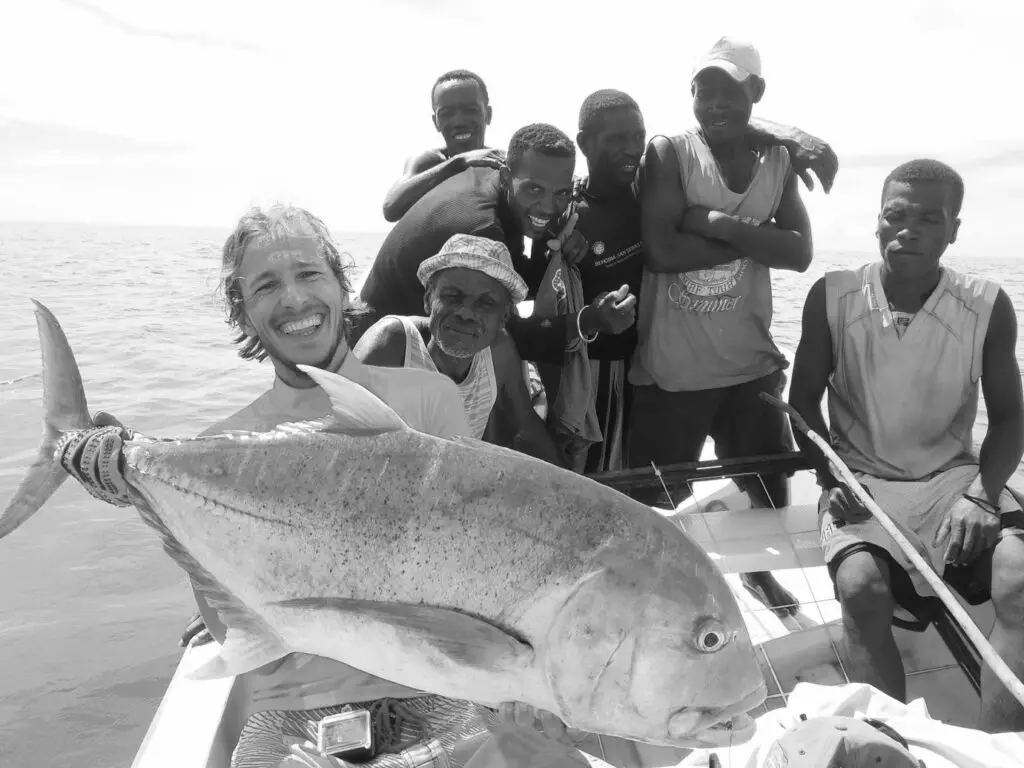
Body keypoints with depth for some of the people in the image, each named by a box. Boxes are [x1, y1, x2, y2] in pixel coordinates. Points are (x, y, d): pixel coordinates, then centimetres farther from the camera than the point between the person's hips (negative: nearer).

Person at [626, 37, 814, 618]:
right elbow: (662, 250, -19)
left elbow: (800, 252, -7)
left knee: (770, 489, 20)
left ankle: (758, 570, 47)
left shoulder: (778, 161, 6)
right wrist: (756, 238, -13)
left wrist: (715, 222, -17)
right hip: (671, 369, -4)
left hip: (751, 364, 4)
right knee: (657, 499, 9)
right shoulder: (669, 154, -6)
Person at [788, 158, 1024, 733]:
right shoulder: (832, 297, -6)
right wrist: (833, 479, -12)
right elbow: (804, 400, 2)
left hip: (952, 478, 1)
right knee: (861, 587, -29)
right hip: (861, 481, -1)